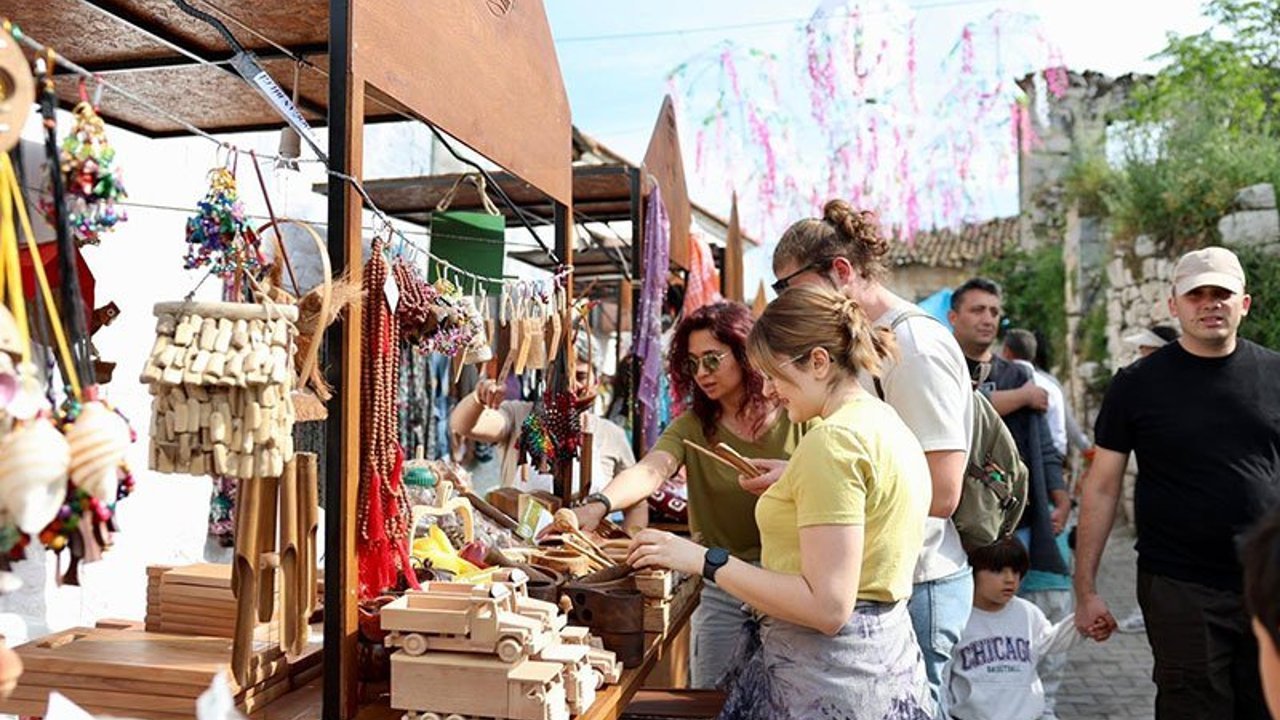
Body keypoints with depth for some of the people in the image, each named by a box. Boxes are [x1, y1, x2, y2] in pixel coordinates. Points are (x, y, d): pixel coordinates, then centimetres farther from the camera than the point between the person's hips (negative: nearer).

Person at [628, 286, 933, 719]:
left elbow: (826, 606, -25)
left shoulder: (832, 439, -20)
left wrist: (705, 561, -21)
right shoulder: (888, 424, 9)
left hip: (830, 675, -9)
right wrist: (787, 486, 15)